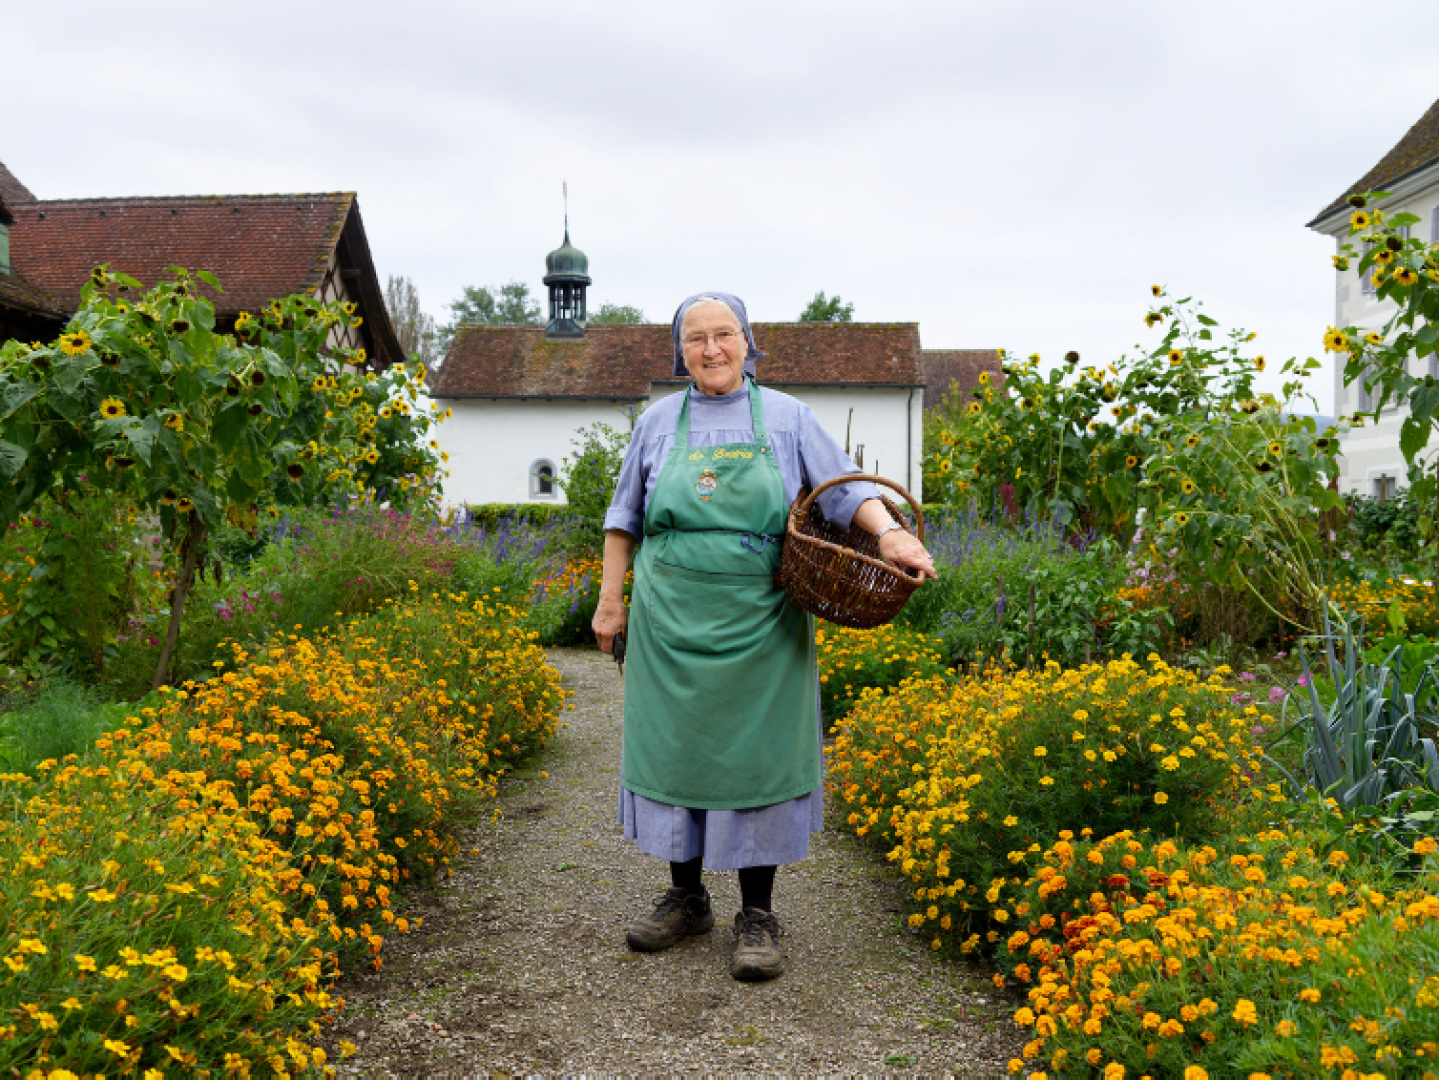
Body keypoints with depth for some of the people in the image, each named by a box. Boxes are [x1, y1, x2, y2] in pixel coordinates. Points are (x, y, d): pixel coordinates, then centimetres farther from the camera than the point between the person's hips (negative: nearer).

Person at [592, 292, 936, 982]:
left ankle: (757, 914, 11)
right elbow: (625, 519, 16)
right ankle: (686, 898, 22)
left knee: (757, 753, -1)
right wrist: (611, 600, 10)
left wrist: (890, 533, -18)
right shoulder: (657, 423, 11)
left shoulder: (786, 417, 7)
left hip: (760, 626, -2)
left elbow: (845, 488, 2)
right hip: (671, 623, 2)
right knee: (675, 746, 6)